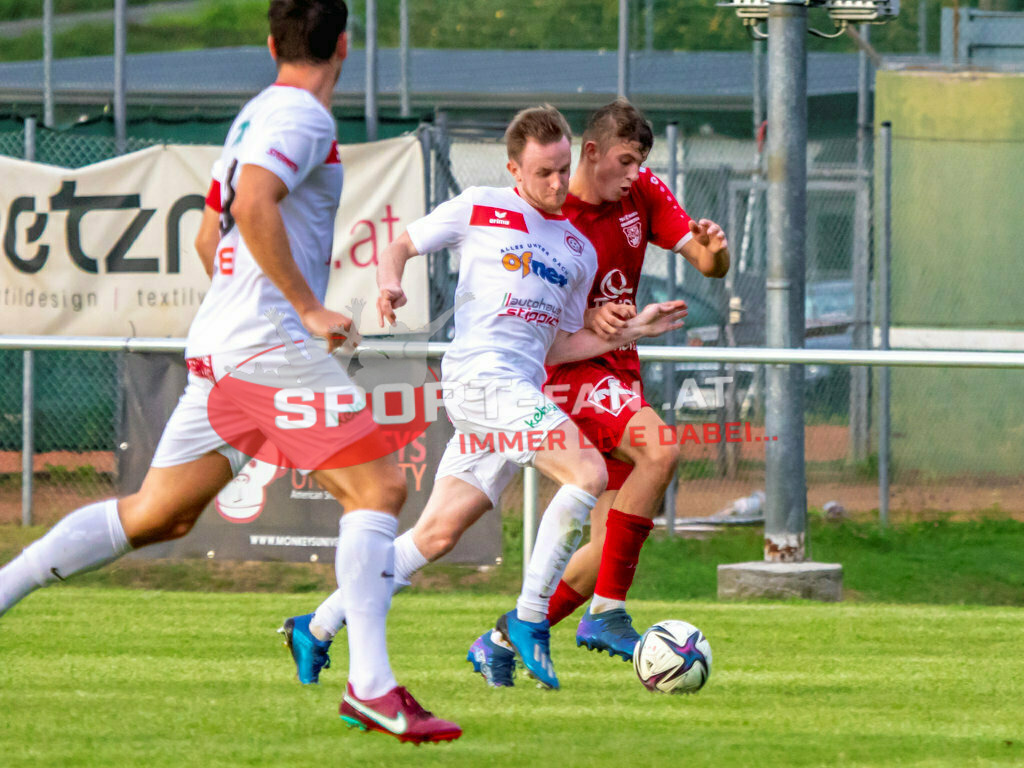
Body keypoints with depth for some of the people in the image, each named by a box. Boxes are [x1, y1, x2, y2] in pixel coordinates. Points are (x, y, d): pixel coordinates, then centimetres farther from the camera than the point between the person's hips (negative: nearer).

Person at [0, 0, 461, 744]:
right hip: (273, 344, -9)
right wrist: (309, 307, -22)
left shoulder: (257, 114, 21)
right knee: (378, 488, -9)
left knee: (157, 515, 13)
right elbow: (252, 205, -24)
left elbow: (212, 236, 29)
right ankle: (371, 685, -18)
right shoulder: (302, 116, -8)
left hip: (217, 344, 9)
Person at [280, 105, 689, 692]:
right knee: (589, 473, -21)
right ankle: (529, 621, -14)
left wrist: (631, 331, 13)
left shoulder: (580, 252, 21)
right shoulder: (481, 209, 6)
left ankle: (318, 629, 12)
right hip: (481, 374, -7)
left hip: (523, 392, 7)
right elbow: (400, 247, 12)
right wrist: (391, 284, -9)